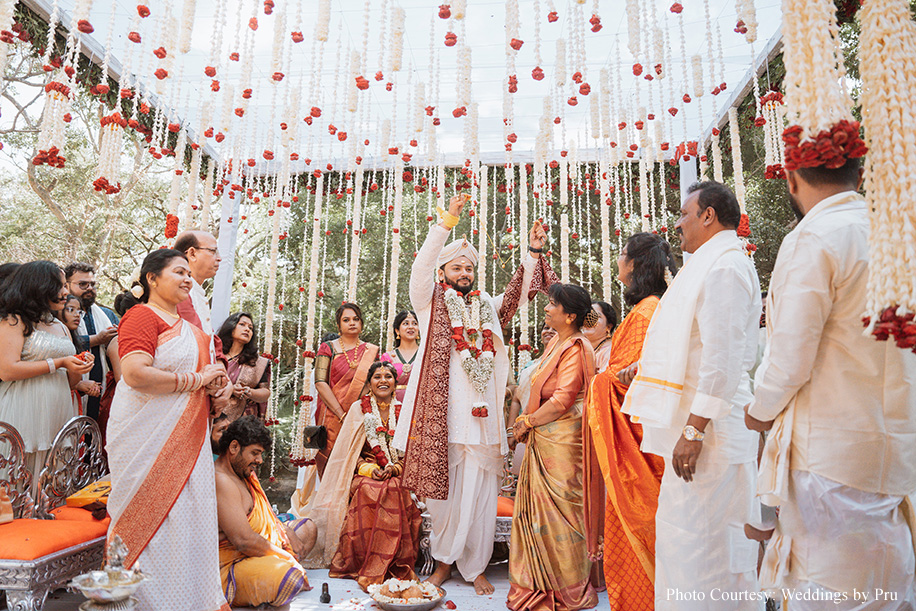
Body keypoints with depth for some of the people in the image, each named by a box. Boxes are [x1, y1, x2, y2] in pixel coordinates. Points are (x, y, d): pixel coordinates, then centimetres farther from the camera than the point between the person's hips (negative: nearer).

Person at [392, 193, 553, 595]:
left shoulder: (488, 307, 19)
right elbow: (421, 266, -6)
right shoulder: (430, 303, 8)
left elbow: (519, 291, 14)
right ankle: (444, 560, 24)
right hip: (441, 410, -2)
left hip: (481, 411, 3)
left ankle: (475, 566, 19)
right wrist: (448, 221, -12)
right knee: (441, 487, 5)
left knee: (478, 490, 6)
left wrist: (534, 252, 3)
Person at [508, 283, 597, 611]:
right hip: (542, 438, 8)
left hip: (561, 438, -8)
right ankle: (541, 585, 27)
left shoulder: (576, 349, -14)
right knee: (537, 506, 13)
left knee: (558, 508, 2)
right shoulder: (555, 343, 13)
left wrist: (528, 421, -10)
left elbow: (562, 399, -18)